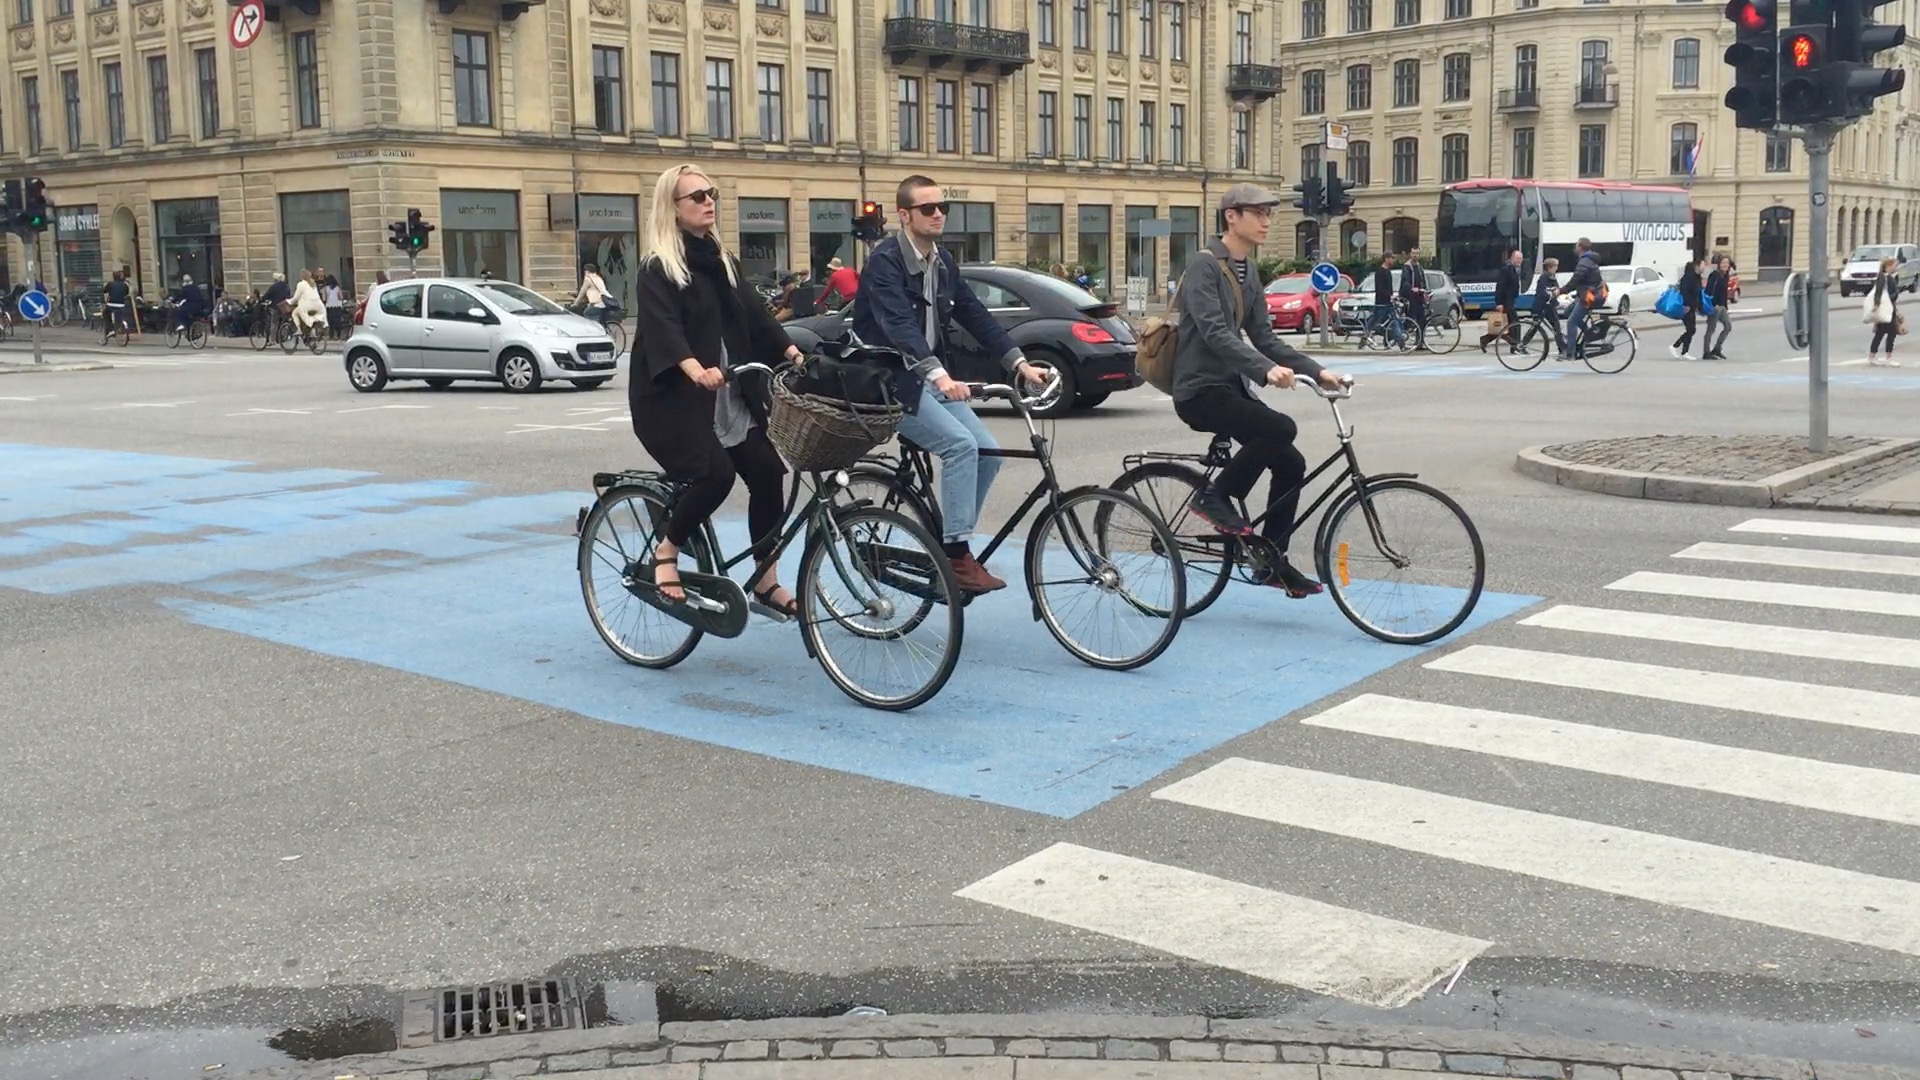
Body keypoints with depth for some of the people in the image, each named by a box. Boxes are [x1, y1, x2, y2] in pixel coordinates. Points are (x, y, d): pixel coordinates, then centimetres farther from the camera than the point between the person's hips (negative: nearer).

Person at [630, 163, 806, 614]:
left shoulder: (723, 260, 15)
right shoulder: (657, 269, -8)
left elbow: (753, 312, 8)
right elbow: (662, 327, -23)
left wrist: (790, 350, -9)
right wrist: (694, 368, -42)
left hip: (728, 396, 7)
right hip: (672, 397, -7)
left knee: (767, 471, -4)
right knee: (716, 475, -24)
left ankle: (766, 583, 7)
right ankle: (665, 553, 1)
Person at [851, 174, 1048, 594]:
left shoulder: (944, 262, 10)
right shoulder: (885, 260, -15)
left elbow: (975, 315, 9)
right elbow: (898, 324, -29)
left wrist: (1019, 362, -1)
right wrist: (938, 374, -43)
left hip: (932, 378, 8)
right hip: (890, 381, -8)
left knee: (987, 451, -5)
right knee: (960, 445, -24)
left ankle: (951, 544, 8)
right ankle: (957, 555, -20)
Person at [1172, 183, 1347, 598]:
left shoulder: (1248, 273, 15)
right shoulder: (1203, 268, -13)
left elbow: (1263, 337, 15)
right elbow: (1215, 333, -25)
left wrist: (1316, 370, 3)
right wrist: (1266, 370, -37)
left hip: (1232, 385, 9)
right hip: (1201, 390, -9)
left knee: (1291, 464, 1)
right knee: (1281, 428, -28)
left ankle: (1273, 560, 13)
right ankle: (1215, 496, -10)